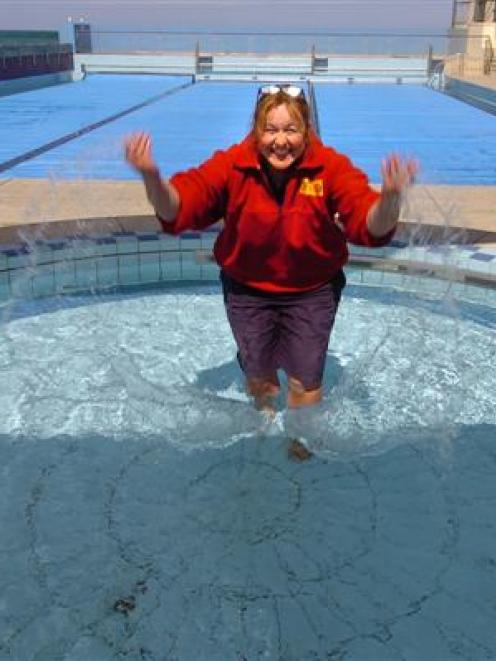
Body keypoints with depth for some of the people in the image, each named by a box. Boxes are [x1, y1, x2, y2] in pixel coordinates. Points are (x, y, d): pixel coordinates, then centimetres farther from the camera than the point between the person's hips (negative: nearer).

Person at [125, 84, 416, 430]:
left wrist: (390, 197, -54)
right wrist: (152, 178, -46)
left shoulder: (331, 166, -21)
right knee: (258, 376, 19)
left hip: (313, 290, -1)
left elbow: (372, 227, -30)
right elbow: (177, 209, -24)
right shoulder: (231, 164, -19)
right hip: (246, 288, 1)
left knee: (306, 382, 9)